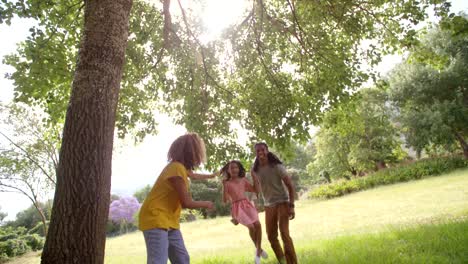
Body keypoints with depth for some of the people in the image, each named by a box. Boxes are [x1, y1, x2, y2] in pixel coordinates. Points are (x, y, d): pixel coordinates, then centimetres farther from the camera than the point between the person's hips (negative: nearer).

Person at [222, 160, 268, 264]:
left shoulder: (243, 180, 5)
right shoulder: (227, 183, -4)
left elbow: (256, 190, 6)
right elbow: (225, 200, -9)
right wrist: (224, 187, -19)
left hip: (247, 204, 3)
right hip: (237, 207, -3)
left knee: (257, 224, -16)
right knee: (251, 227, -16)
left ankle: (258, 252, 3)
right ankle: (258, 249, 12)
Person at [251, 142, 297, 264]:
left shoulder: (276, 166, -15)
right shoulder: (255, 170, -2)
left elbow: (290, 185, -13)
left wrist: (291, 206, -17)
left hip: (282, 202, -5)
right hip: (268, 205, 5)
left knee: (284, 233, -16)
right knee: (271, 236, 8)